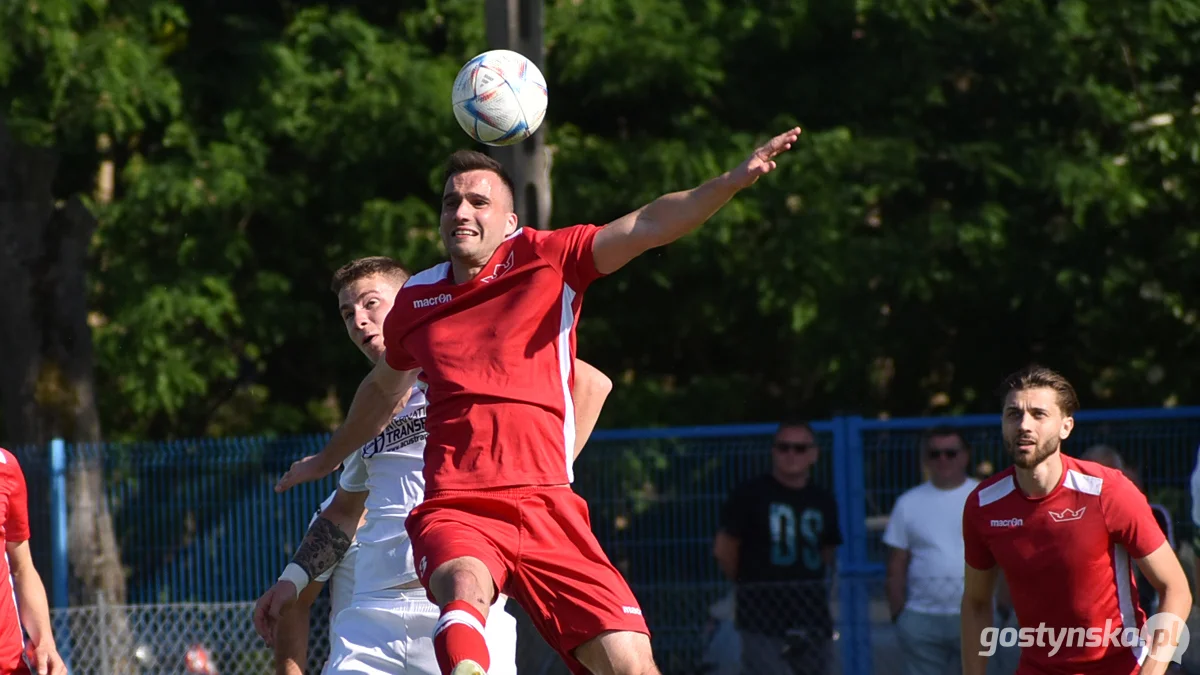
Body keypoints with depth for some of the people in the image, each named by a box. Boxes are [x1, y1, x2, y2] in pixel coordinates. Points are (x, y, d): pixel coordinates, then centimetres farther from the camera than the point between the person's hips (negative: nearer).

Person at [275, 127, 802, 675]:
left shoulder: (548, 260, 8)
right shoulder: (415, 300, 17)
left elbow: (648, 226, -6)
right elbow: (386, 387, 38)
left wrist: (735, 179, -21)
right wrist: (330, 457, 54)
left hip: (547, 509, -1)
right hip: (454, 511, 1)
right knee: (466, 589, -36)